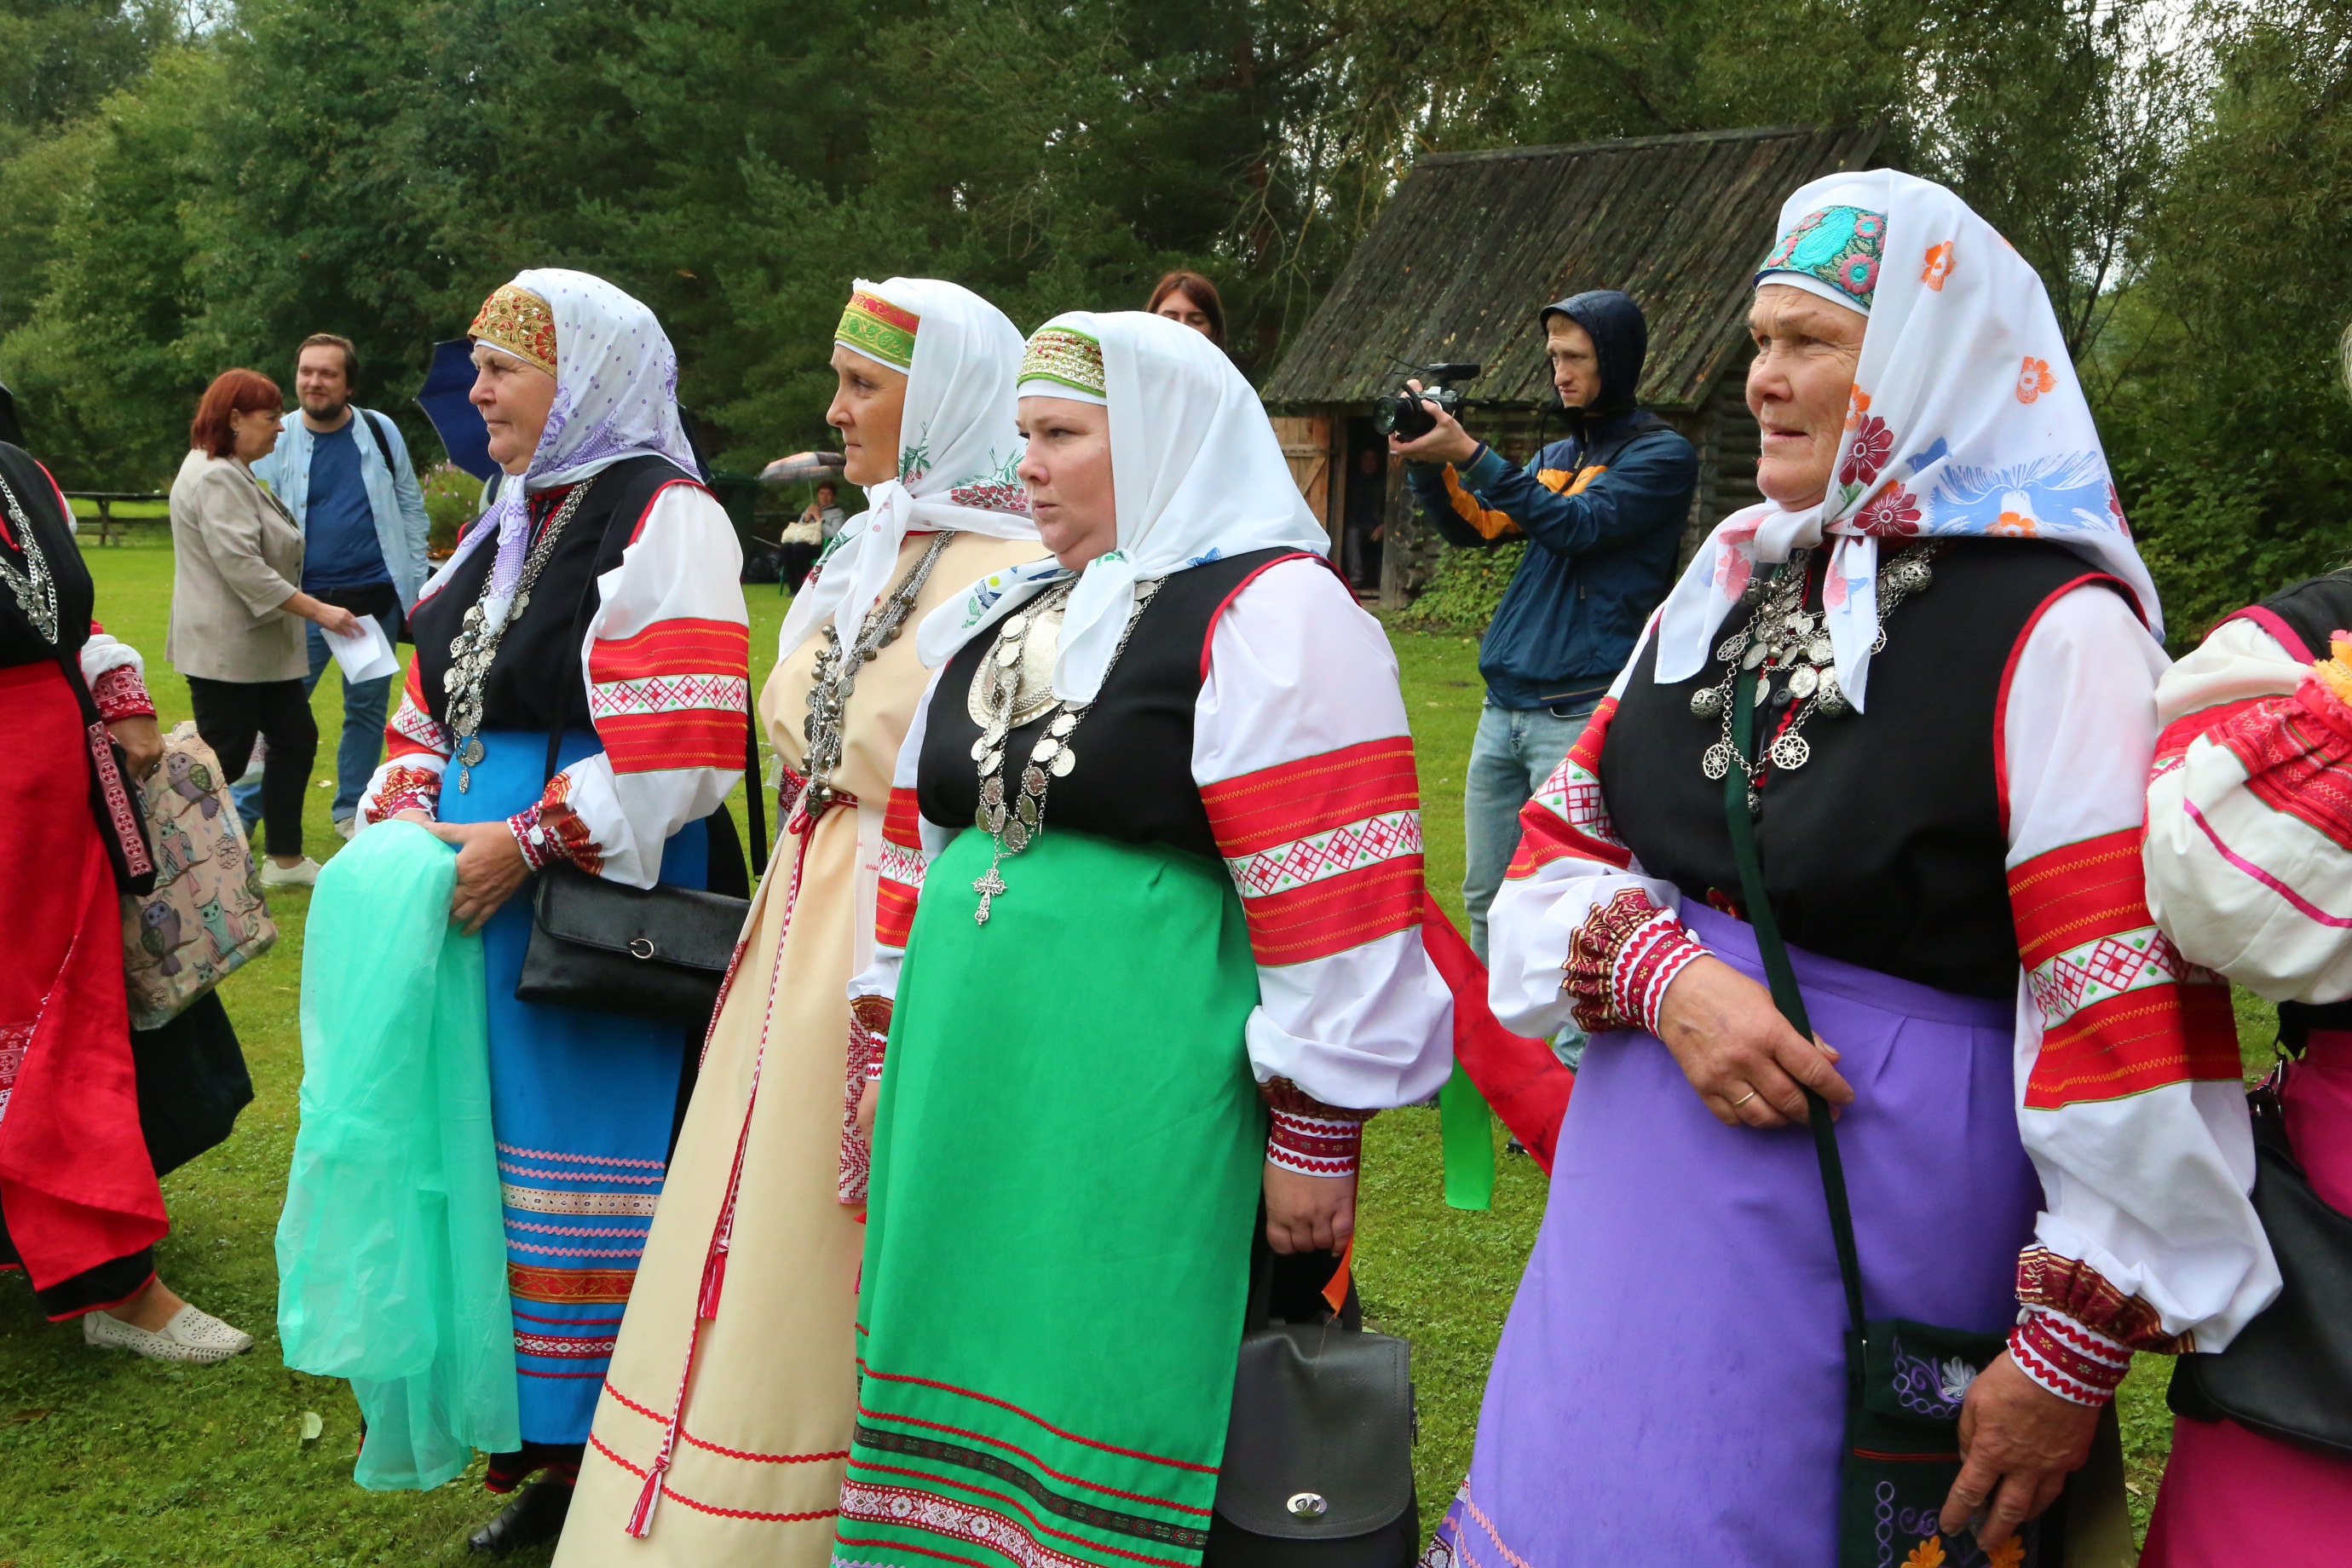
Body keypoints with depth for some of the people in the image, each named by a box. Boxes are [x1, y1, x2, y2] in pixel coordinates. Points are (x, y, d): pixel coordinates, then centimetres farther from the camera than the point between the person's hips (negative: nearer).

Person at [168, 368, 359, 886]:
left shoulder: (232, 474, 17)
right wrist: (317, 610, -24)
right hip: (227, 647, -11)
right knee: (223, 760, -4)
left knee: (295, 739, 12)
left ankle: (285, 859, 20)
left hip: (260, 645, 11)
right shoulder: (216, 478, -18)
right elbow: (241, 566, -25)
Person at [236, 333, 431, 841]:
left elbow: (410, 507, 10)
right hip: (306, 600, -2)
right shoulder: (277, 441, 0)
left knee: (368, 705, 10)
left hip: (377, 595, 2)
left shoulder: (381, 432, 4)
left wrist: (415, 582, 6)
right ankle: (240, 812, 3)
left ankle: (352, 811, 22)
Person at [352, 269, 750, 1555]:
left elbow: (678, 750, -19)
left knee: (586, 1164, -2)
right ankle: (548, 1449, 25)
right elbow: (435, 706, 21)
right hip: (475, 886, 9)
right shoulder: (510, 524, 17)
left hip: (600, 907, -8)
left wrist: (526, 843, -18)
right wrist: (392, 824, 5)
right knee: (505, 1152, 12)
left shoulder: (664, 519, -10)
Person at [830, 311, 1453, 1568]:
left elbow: (1331, 893, -14)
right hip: (967, 1090, 7)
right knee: (972, 1382, 15)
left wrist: (1313, 1133, -15)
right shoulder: (998, 620, 15)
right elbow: (924, 840, 22)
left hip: (1151, 1118, -7)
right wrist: (889, 1050, 22)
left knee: (1112, 1394, 1)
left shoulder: (1267, 613, -9)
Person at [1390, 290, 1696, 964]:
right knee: (1485, 896, 10)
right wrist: (1426, 465, -1)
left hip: (1580, 713, -7)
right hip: (1503, 707, 7)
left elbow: (1578, 526, -15)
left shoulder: (1663, 452, -3)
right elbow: (1476, 528, 17)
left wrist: (1469, 455, -19)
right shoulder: (1557, 454, 19)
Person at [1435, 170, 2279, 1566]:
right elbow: (1559, 851, 8)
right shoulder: (1733, 577, 6)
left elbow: (2132, 1016, -18)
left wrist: (2078, 1352, -15)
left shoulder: (2054, 628, -14)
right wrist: (1661, 973, -13)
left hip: (1888, 1222, -6)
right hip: (1642, 1197, 6)